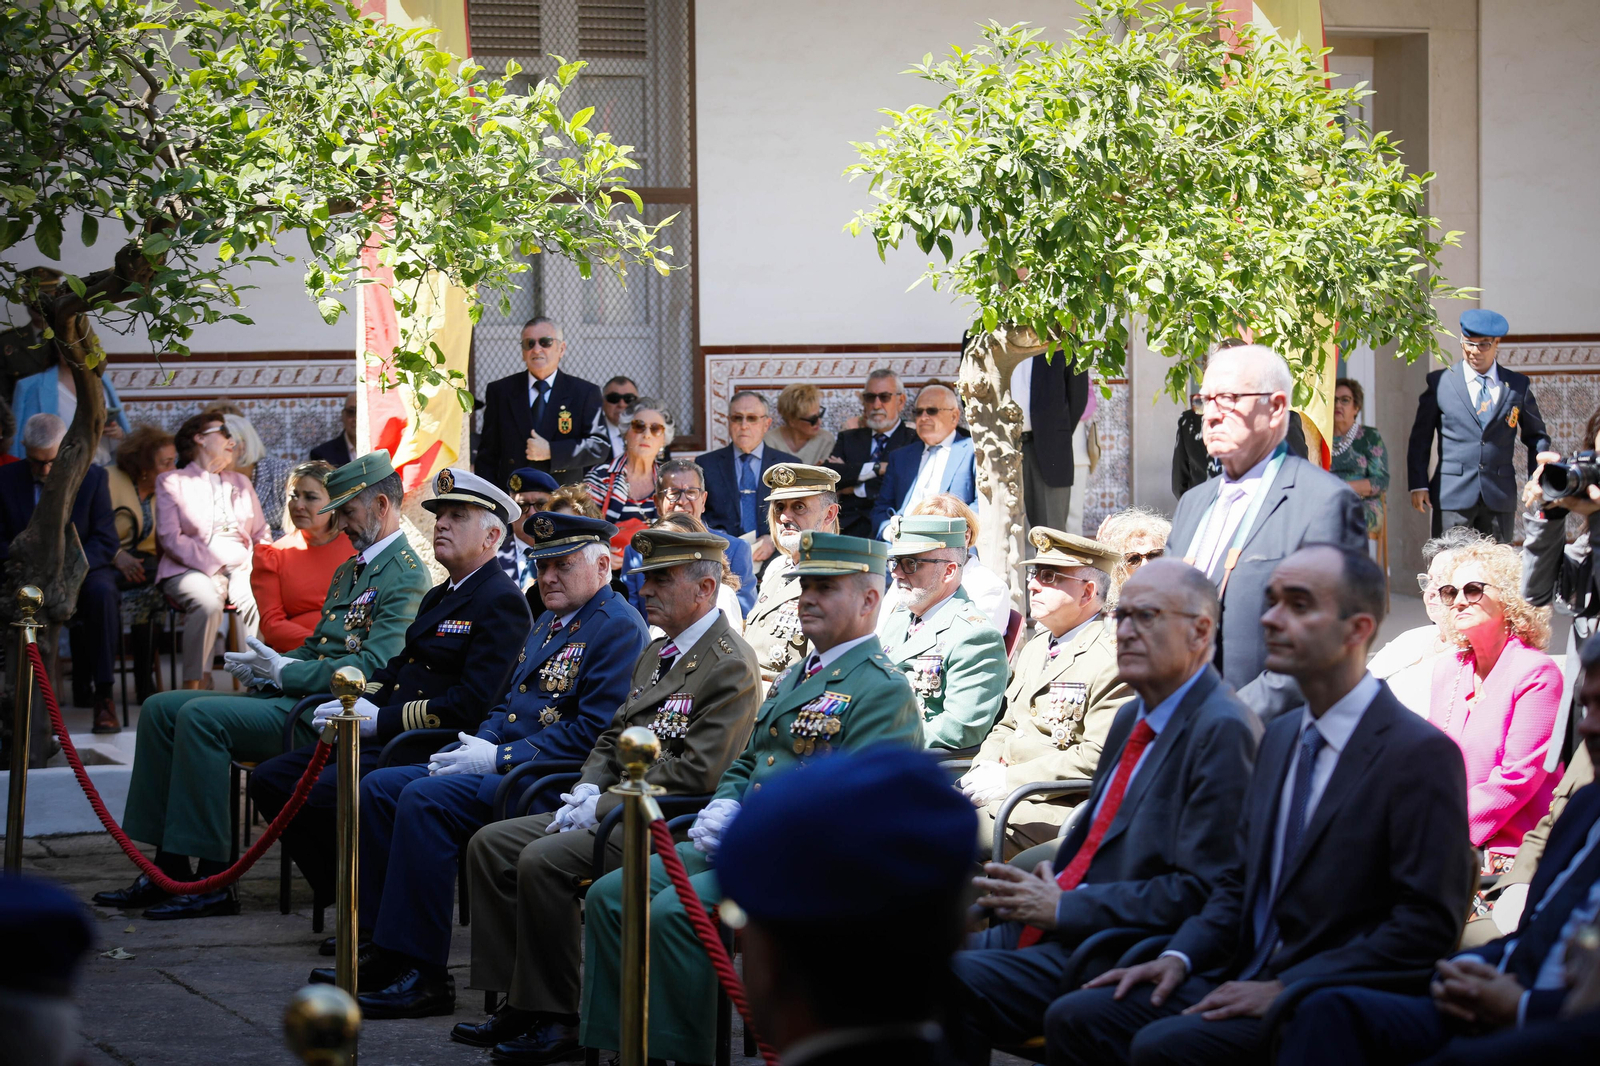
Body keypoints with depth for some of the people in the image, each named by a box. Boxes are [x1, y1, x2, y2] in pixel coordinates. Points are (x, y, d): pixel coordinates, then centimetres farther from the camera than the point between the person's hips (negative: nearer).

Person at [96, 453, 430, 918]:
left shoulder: (404, 576, -9)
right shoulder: (348, 571, 24)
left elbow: (373, 666, -20)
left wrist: (285, 671, -14)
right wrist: (264, 665, 6)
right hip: (292, 698, 10)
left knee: (201, 717, -26)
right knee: (161, 709, 1)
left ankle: (212, 881, -24)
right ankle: (170, 869, -3)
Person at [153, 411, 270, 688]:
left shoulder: (240, 482, 27)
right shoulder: (171, 481, 10)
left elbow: (261, 535, 22)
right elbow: (171, 538, -3)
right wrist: (214, 566, -15)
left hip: (240, 568, 4)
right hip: (191, 569, -4)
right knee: (207, 601, -38)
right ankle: (194, 686, -35)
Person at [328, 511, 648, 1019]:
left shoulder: (619, 628, -10)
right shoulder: (548, 622, 21)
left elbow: (595, 730, -20)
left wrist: (499, 758, -19)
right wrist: (478, 745, 4)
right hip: (501, 761, 10)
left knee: (425, 800, -27)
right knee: (378, 788, 0)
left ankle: (422, 974, -24)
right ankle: (384, 951, 0)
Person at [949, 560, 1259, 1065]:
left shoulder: (1223, 731, -11)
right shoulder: (1132, 718, 20)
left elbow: (1202, 892, -17)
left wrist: (1065, 907, -16)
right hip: (1058, 924, 9)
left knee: (963, 981, -27)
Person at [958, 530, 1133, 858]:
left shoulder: (1113, 659, -11)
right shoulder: (1036, 647, 21)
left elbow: (1099, 758, -19)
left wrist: (1008, 780, -17)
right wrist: (984, 769, 2)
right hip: (1004, 794, 9)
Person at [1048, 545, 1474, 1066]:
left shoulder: (1422, 755, -11)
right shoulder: (1280, 735, 16)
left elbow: (1426, 926, -16)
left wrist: (1285, 990, -18)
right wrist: (1180, 956, 2)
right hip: (1243, 979, 8)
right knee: (1075, 1018, -9)